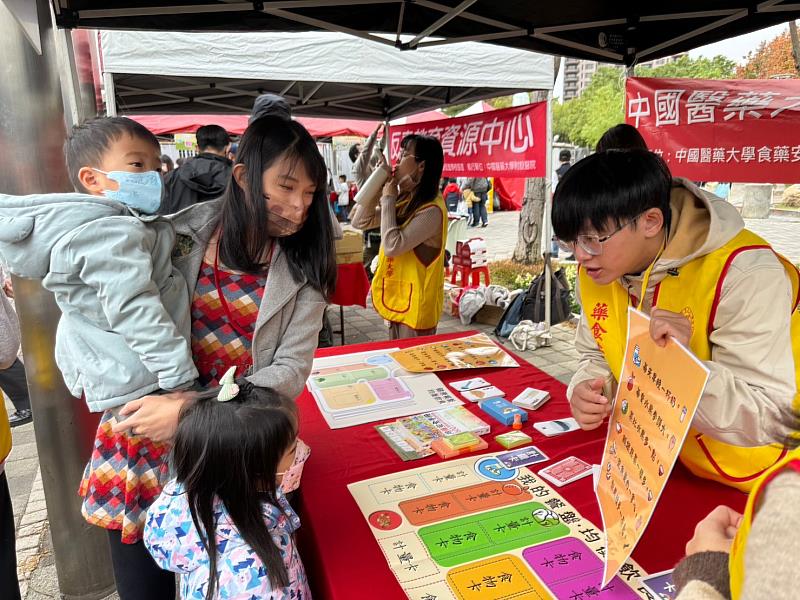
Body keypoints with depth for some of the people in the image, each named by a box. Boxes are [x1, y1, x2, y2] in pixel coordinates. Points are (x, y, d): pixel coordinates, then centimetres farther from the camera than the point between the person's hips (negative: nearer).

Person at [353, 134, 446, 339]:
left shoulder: (431, 210, -21)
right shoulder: (403, 199, 5)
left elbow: (392, 246, -29)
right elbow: (359, 221, 6)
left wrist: (388, 199, -18)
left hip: (416, 305, -8)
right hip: (397, 299, 8)